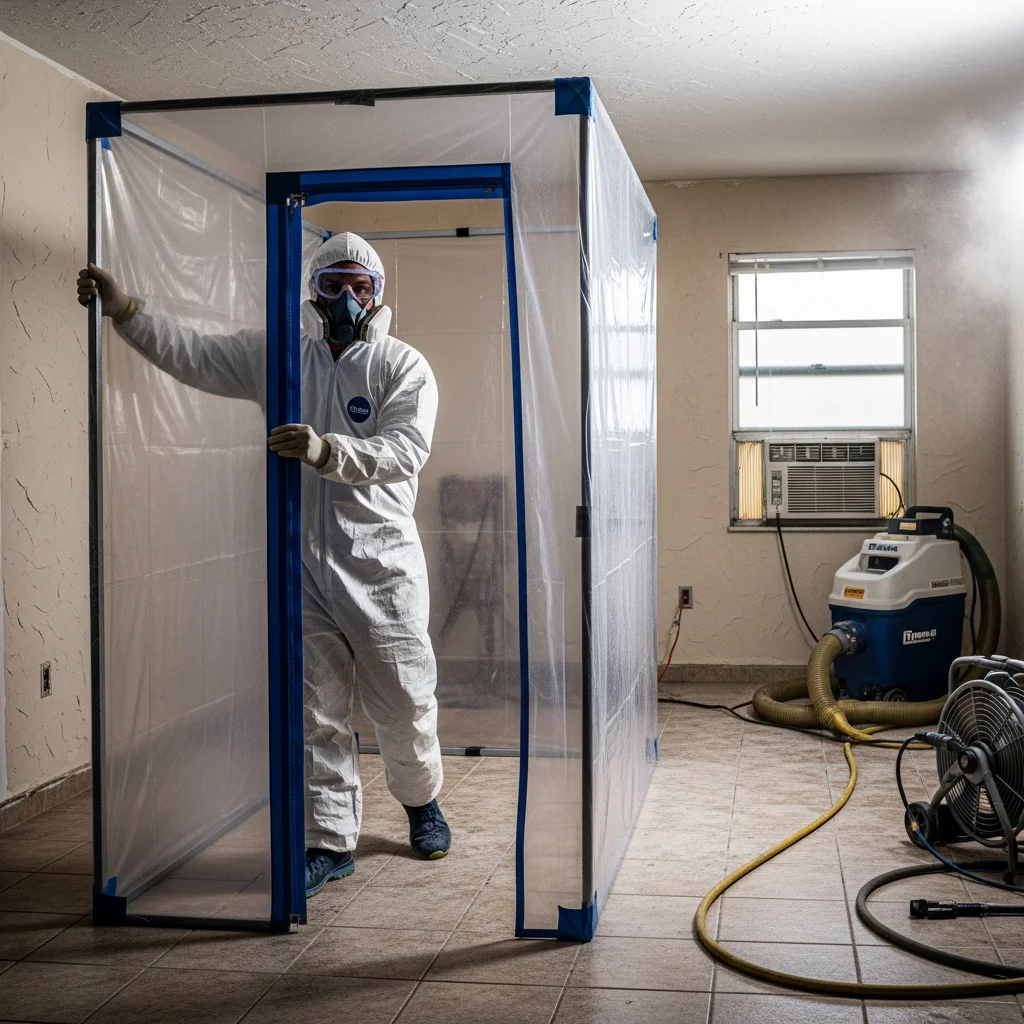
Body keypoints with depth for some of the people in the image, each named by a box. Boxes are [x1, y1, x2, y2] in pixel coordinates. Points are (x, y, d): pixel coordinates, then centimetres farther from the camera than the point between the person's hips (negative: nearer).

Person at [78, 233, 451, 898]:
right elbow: (193, 355, 8)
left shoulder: (404, 365, -2)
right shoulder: (279, 354, 9)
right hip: (302, 559, 3)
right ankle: (331, 840, 16)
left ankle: (422, 801, 33)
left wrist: (328, 451, -32)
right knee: (316, 707, 4)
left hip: (381, 561, -2)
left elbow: (406, 449, -17)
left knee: (405, 700, 5)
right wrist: (124, 309, -4)